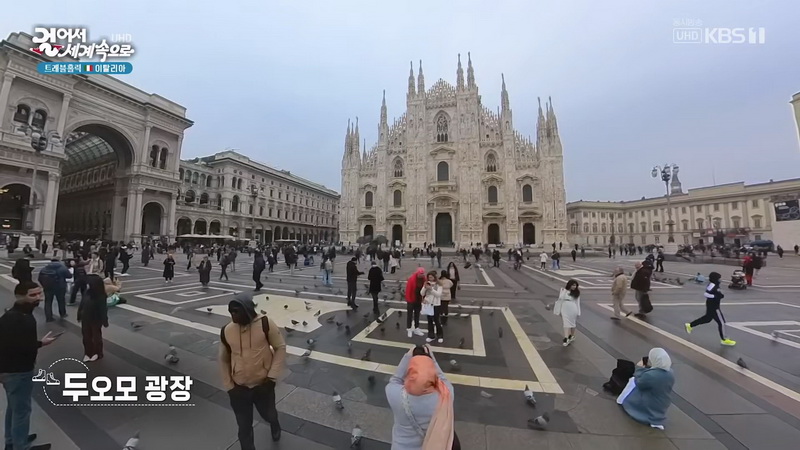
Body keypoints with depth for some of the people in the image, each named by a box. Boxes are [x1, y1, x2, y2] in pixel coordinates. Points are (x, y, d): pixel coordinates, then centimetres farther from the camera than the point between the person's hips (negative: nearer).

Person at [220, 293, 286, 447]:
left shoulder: (265, 324, -20)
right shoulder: (226, 331, -11)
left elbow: (280, 347, -11)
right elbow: (223, 359, 5)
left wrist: (272, 376, -14)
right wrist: (229, 386, 4)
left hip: (263, 385, -1)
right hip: (239, 388, 1)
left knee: (268, 414, 24)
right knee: (244, 427, 15)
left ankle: (275, 426, 59)